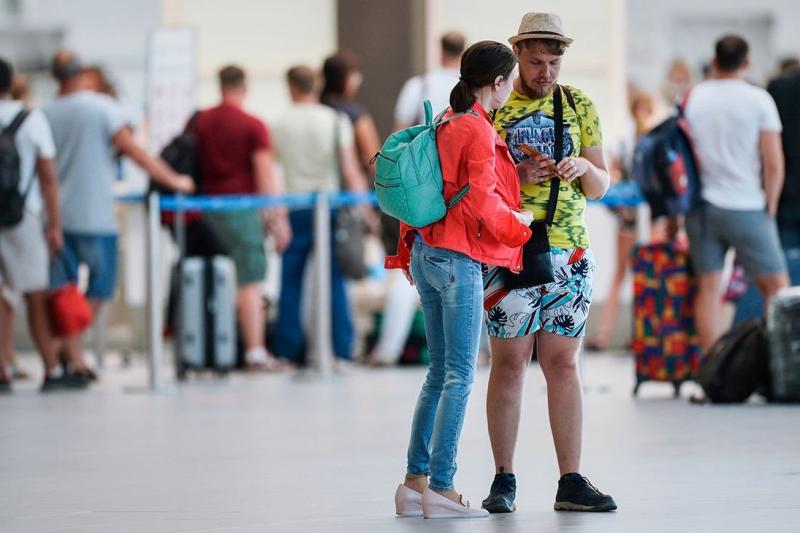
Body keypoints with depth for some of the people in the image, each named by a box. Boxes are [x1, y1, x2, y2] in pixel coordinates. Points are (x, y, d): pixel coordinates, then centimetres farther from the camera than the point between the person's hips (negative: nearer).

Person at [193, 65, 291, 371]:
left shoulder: (201, 122, 8)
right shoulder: (252, 126, -6)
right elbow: (266, 175, -10)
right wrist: (278, 218, -8)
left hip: (208, 204, 5)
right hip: (241, 205, -5)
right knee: (250, 281, -5)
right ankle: (255, 351, -10)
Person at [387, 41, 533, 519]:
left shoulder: (443, 124, 12)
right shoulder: (479, 132, -14)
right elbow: (481, 202, -20)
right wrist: (517, 221, -1)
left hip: (425, 254, 9)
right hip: (458, 260, -9)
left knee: (441, 373, 14)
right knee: (460, 377, -3)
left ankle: (416, 481, 14)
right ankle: (441, 488, -4)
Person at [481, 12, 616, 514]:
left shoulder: (579, 106, 10)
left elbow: (600, 187, 12)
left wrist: (584, 167, -10)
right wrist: (514, 177, -16)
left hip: (570, 251, 3)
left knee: (564, 363, 4)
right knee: (509, 362, -2)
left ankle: (571, 481, 6)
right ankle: (504, 481, 5)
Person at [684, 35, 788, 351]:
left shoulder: (692, 99, 4)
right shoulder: (758, 100, -5)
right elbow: (774, 163, -9)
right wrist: (770, 206, 3)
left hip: (702, 206, 3)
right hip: (746, 207, -3)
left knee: (708, 289, 5)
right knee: (776, 286, 6)